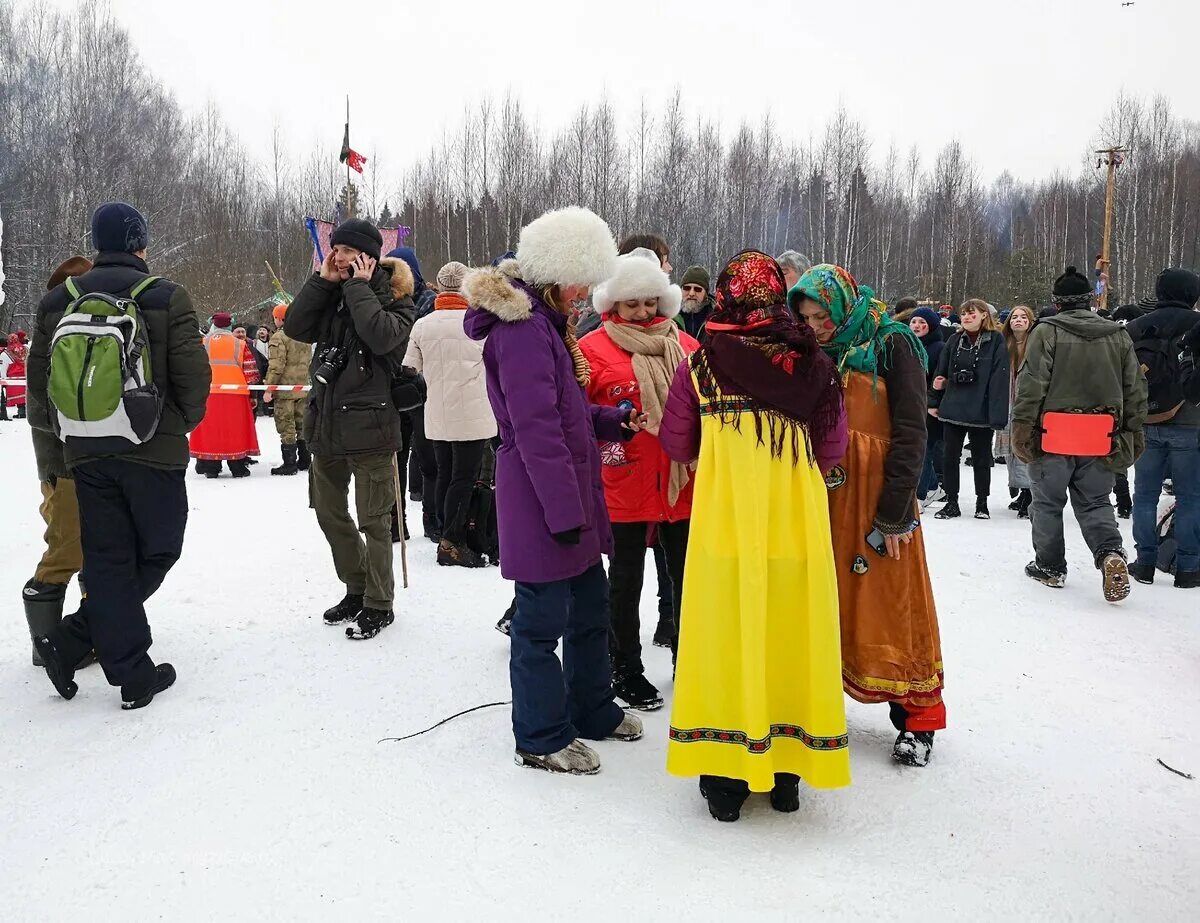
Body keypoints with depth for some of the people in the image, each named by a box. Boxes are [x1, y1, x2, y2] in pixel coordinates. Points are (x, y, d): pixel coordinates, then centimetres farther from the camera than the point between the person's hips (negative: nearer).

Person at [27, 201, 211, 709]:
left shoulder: (57, 301, 7)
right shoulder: (166, 297, -6)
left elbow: (38, 376, 10)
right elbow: (193, 373, -9)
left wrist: (57, 428, 25)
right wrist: (183, 423, 9)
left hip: (87, 453, 4)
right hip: (154, 450, -4)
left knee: (107, 561, 8)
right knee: (157, 553, 10)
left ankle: (132, 676, 7)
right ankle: (72, 640, 4)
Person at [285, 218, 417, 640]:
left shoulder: (394, 297, -5)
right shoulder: (331, 294, 10)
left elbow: (381, 336, -25)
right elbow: (294, 327, -2)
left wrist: (359, 286, -16)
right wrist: (323, 281, -6)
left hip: (369, 426, -7)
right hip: (326, 423, 7)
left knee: (373, 520, 2)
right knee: (329, 511, 16)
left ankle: (379, 604, 16)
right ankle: (356, 589, 33)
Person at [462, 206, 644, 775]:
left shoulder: (544, 320, 15)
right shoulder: (522, 327, -18)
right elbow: (536, 428, -23)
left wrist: (611, 421, 8)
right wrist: (565, 510, -22)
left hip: (571, 494, 11)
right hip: (542, 499, -11)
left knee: (590, 605, 20)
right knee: (542, 618, 3)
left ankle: (592, 711, 37)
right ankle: (542, 738, 18)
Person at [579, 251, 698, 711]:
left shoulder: (685, 346, 8)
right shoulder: (593, 349, -5)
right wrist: (603, 441, -20)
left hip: (683, 484, 4)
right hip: (625, 485, -4)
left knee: (687, 578, 15)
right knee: (626, 581, 11)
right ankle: (626, 670, 27)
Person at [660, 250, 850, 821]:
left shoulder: (701, 364, -4)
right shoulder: (813, 366, -1)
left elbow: (676, 445, 6)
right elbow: (831, 450, 5)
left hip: (724, 518, -1)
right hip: (797, 521, 2)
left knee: (727, 635, 8)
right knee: (788, 635, 12)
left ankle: (726, 776, 17)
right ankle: (786, 772, 25)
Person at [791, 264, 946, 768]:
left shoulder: (892, 345, -5)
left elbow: (910, 434, -10)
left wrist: (893, 513, -14)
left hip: (878, 501, -4)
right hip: (824, 500, 5)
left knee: (894, 607, 1)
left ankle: (918, 717, 15)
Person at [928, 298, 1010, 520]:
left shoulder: (995, 340, -6)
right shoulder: (955, 341, 8)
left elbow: (999, 378, -12)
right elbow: (941, 373, 12)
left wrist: (997, 415, -17)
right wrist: (934, 402, 8)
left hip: (981, 412, -4)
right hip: (953, 409, 4)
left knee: (981, 459, 10)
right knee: (950, 457, 7)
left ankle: (982, 503, 25)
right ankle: (951, 503, 19)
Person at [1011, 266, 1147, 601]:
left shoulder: (1046, 331, -7)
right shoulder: (1119, 336, 8)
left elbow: (1031, 385, -12)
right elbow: (1135, 389, 11)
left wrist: (1022, 428, -8)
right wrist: (1132, 433, 17)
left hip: (1053, 437, -3)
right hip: (1100, 441, 4)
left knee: (1048, 502, 10)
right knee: (1095, 502, 12)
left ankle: (1050, 566, 18)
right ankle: (1110, 553, -11)